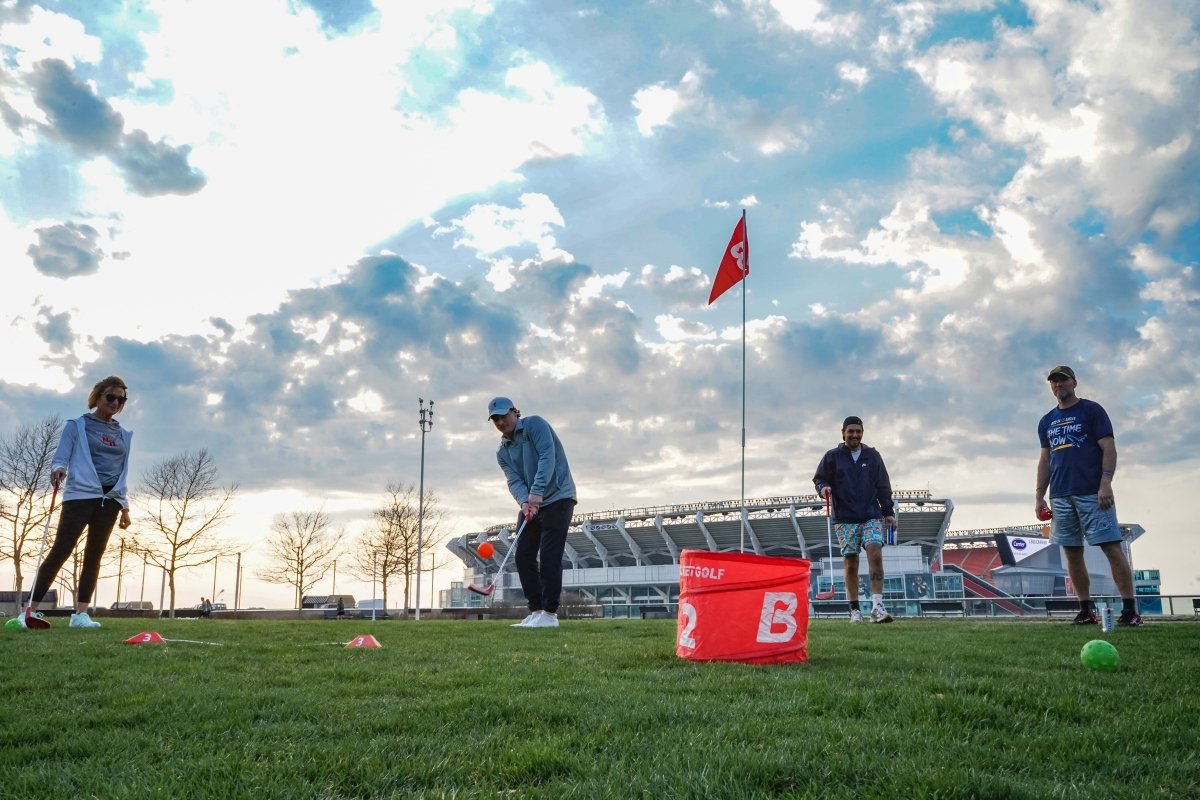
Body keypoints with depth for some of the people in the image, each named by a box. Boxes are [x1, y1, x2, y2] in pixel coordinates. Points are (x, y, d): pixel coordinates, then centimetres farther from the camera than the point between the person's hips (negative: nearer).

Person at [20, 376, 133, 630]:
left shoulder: (124, 435, 17)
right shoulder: (77, 425, 4)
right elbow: (60, 459, -2)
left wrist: (125, 506, 15)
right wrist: (58, 470, -26)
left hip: (109, 499, 4)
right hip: (80, 495, -4)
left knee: (94, 555, 1)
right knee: (61, 551, -11)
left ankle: (80, 614, 1)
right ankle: (31, 610, -8)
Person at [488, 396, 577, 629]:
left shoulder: (535, 424, -6)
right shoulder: (502, 452, 11)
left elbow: (547, 457, -19)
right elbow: (514, 481, -3)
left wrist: (536, 492, -29)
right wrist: (524, 501, -25)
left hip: (557, 498, -7)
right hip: (531, 504, 7)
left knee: (549, 556, -13)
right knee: (523, 556, 2)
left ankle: (549, 613, -11)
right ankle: (536, 611, 8)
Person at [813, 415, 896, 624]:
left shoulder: (872, 456, 11)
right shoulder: (832, 457, 5)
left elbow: (883, 486, 13)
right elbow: (819, 479, 8)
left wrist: (888, 512, 8)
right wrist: (824, 488, -15)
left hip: (872, 516, 1)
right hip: (845, 519, -1)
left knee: (875, 554, -17)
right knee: (850, 563, 0)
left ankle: (877, 606, -17)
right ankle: (855, 610, 9)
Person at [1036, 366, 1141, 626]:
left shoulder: (1092, 410, 3)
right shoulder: (1047, 422, 18)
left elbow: (1109, 448, -5)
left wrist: (1105, 483, -17)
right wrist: (1039, 496, 13)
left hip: (1092, 493, -5)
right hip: (1060, 497, 5)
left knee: (1112, 547, -9)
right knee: (1072, 554, 4)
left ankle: (1130, 609, -8)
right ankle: (1086, 610, 10)